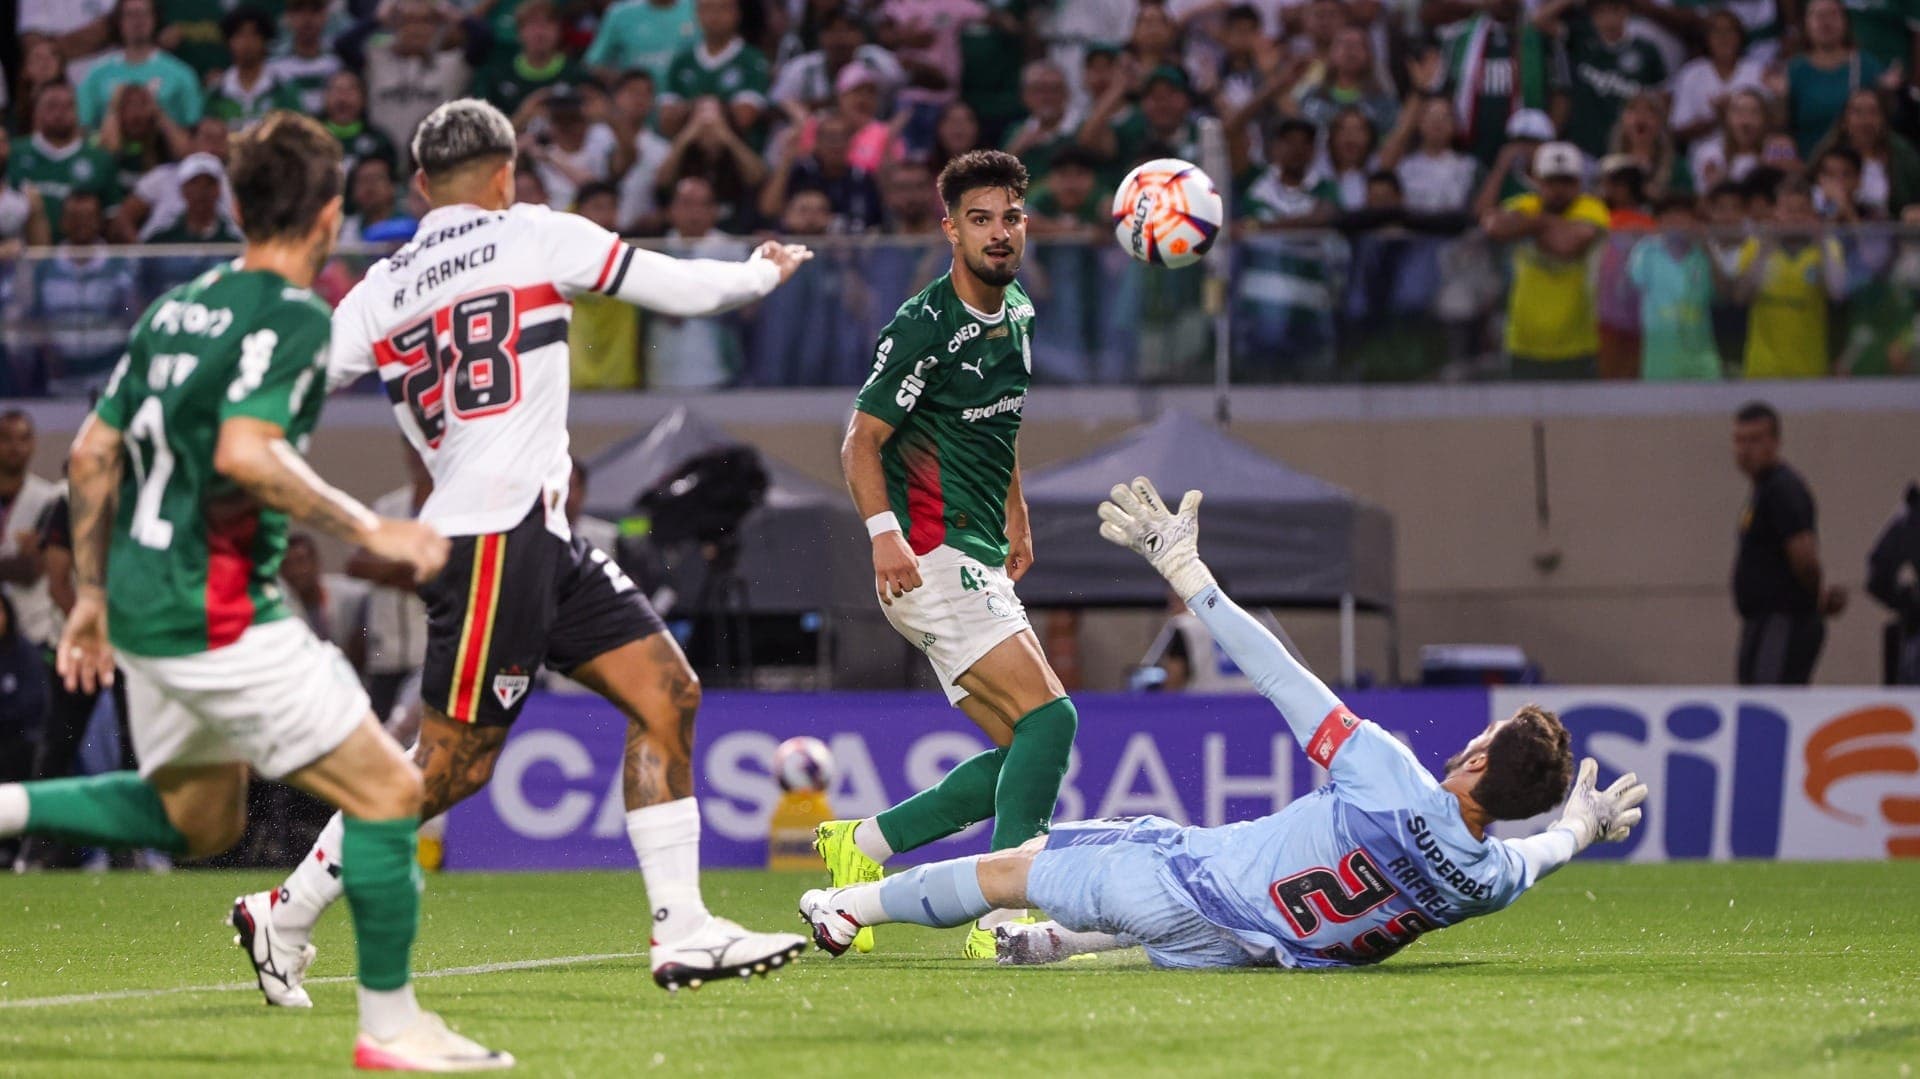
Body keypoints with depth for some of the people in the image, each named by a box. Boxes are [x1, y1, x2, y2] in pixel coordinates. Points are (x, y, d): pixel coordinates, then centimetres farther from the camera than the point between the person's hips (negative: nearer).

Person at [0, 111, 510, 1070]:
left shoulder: (178, 306, 13)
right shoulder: (294, 318, -13)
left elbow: (91, 455, 16)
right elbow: (244, 454, -27)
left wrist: (90, 594, 24)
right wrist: (369, 531, -21)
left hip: (142, 605, 9)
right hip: (218, 615, -9)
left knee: (201, 821, 26)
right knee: (387, 792, -2)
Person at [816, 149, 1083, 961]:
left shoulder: (1018, 314, 13)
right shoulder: (923, 328, -13)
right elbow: (862, 440, -14)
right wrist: (884, 531, -28)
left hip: (980, 565, 9)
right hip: (931, 559, -9)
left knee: (1024, 757, 5)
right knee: (1049, 718, -20)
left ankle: (861, 846, 12)